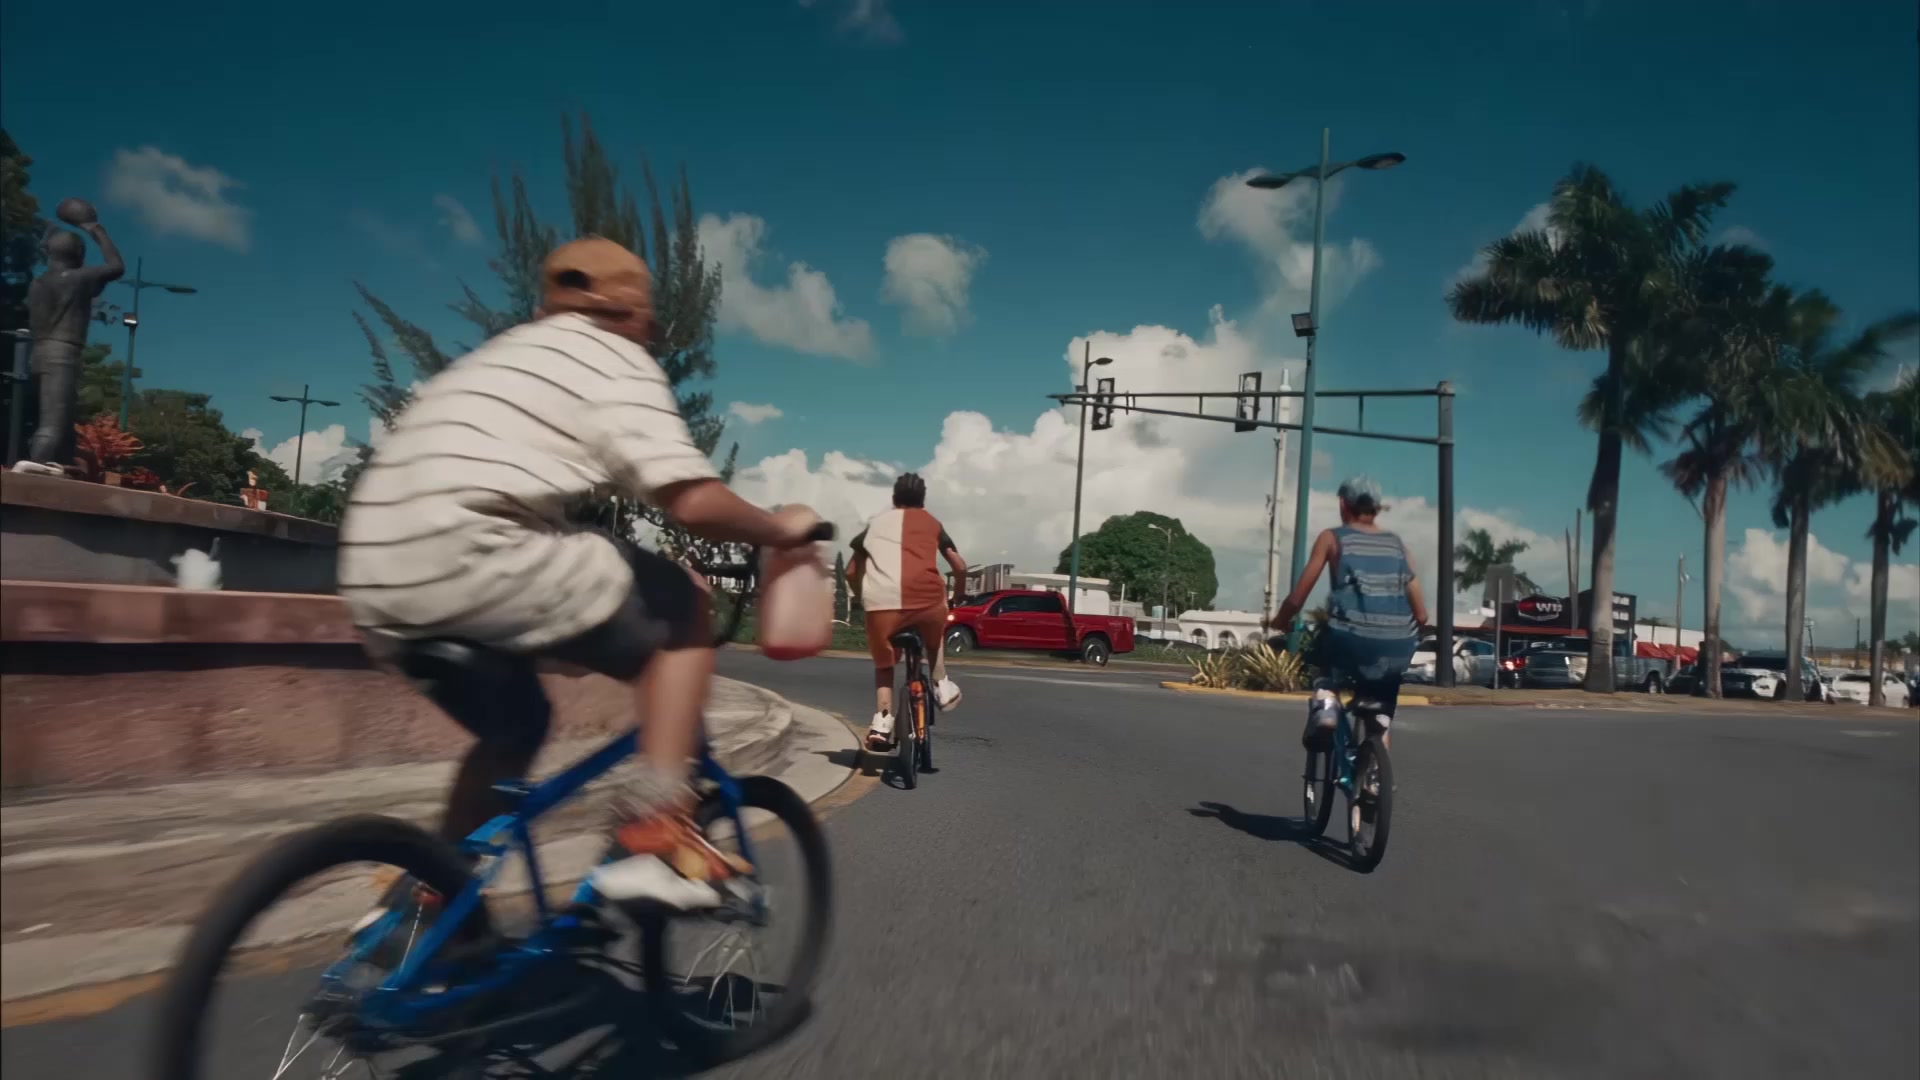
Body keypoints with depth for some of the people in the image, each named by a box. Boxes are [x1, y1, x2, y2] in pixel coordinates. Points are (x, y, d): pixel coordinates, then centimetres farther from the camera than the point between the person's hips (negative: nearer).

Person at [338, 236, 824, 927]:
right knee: (683, 611, 6)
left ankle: (424, 898, 28)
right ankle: (652, 834, -3)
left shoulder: (505, 354, 30)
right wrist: (781, 528, 9)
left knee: (515, 725, 28)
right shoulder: (617, 360, 5)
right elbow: (695, 502, -10)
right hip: (471, 557, -9)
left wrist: (568, 620, 44)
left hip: (377, 582, 9)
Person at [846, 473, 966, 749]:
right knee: (936, 633, 35)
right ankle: (941, 685, 25)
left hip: (881, 601, 0)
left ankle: (882, 720, 2)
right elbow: (960, 567, 17)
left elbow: (852, 571, 25)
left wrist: (861, 599, 40)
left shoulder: (876, 523, 27)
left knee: (884, 664, 20)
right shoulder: (931, 522, 24)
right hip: (926, 598, 0)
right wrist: (957, 598, 33)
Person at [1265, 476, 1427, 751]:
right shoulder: (1397, 544, 17)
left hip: (1350, 640, -3)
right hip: (1397, 648, 3)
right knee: (1380, 716, 24)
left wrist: (1279, 621, 23)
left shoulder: (1332, 538, 8)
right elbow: (1421, 615, 14)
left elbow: (1297, 599, 4)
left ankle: (1324, 701, -1)